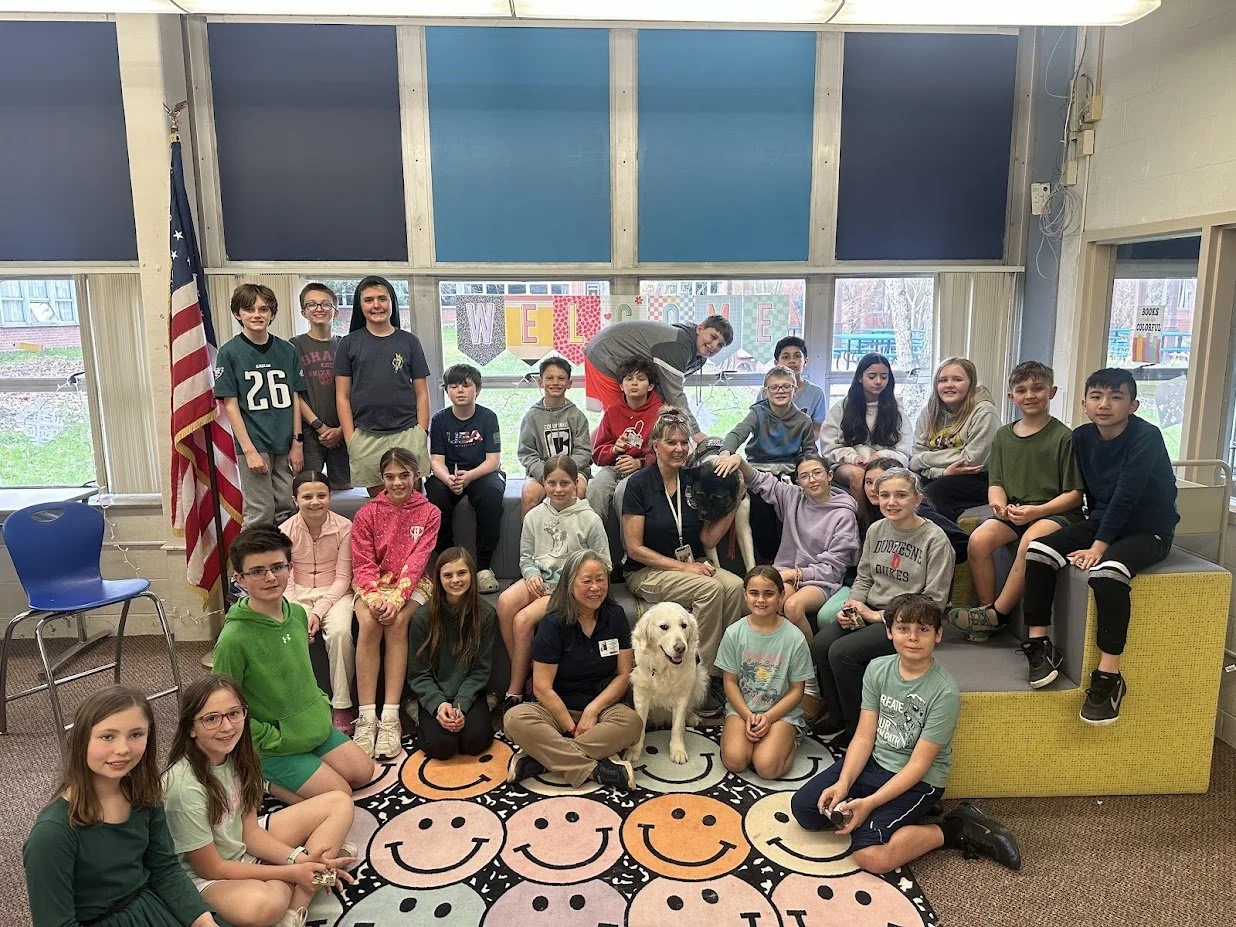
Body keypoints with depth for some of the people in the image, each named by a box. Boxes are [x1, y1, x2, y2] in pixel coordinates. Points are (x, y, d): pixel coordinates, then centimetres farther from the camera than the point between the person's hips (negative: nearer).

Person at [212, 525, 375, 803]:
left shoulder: (297, 613, -5)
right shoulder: (234, 639, -26)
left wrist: (322, 703, 6)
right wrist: (271, 737, -16)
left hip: (317, 726, 7)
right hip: (276, 744, -7)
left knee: (363, 773, 11)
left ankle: (271, 774, 20)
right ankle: (261, 779, 8)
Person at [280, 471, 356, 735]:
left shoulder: (344, 527, -10)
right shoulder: (286, 531, -6)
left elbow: (342, 577, -7)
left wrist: (318, 612, -16)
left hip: (334, 593, -1)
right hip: (298, 595, 2)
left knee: (340, 632, -31)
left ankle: (341, 706, -17)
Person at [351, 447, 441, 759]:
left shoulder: (429, 513, -1)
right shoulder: (367, 513, 3)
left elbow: (418, 560, -9)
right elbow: (363, 562, -3)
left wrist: (397, 598, -23)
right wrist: (373, 596, -21)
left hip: (412, 583, -1)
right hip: (373, 582, 1)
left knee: (396, 623, -31)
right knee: (369, 623, -30)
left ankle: (390, 718, -29)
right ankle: (367, 718, -27)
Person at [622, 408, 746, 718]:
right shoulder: (639, 484, -8)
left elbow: (709, 539, 7)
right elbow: (634, 548, -10)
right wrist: (682, 566, -17)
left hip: (691, 565, 5)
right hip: (646, 572, -5)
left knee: (734, 585, -25)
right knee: (710, 588, -30)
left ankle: (723, 673, -18)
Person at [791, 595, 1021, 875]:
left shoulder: (944, 692, -20)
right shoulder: (877, 669, -4)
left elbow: (918, 764, -18)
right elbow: (864, 736, -3)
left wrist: (869, 803, -24)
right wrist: (843, 783, -18)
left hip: (918, 781, -6)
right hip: (873, 762, 6)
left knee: (871, 856, -24)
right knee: (803, 807, -5)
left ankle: (953, 830, -3)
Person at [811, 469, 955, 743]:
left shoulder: (935, 539, -9)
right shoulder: (876, 530, 9)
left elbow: (935, 602, -12)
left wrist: (879, 616, -14)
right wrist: (852, 606, -6)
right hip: (869, 613, 6)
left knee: (841, 653, -25)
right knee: (820, 644, -20)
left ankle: (858, 728, -2)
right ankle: (837, 717, 3)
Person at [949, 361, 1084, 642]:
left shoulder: (1064, 437, -3)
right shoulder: (1004, 436, 12)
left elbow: (1074, 494, -5)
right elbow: (995, 483, 11)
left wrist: (1037, 511, -19)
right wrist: (1000, 505, -13)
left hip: (1055, 512, -4)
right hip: (1013, 511, 5)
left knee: (1030, 541, -36)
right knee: (978, 539, -24)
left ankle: (996, 614, -24)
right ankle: (986, 608, -11)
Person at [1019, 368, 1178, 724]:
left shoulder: (1146, 437, -17)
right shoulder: (1082, 437, 3)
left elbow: (1126, 497, -22)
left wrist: (1099, 546, -24)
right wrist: (1091, 532, 0)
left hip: (1147, 530, -6)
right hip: (1100, 521, 6)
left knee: (1107, 571, -34)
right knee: (1039, 550, -15)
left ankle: (1109, 676, -26)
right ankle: (1039, 644, -9)